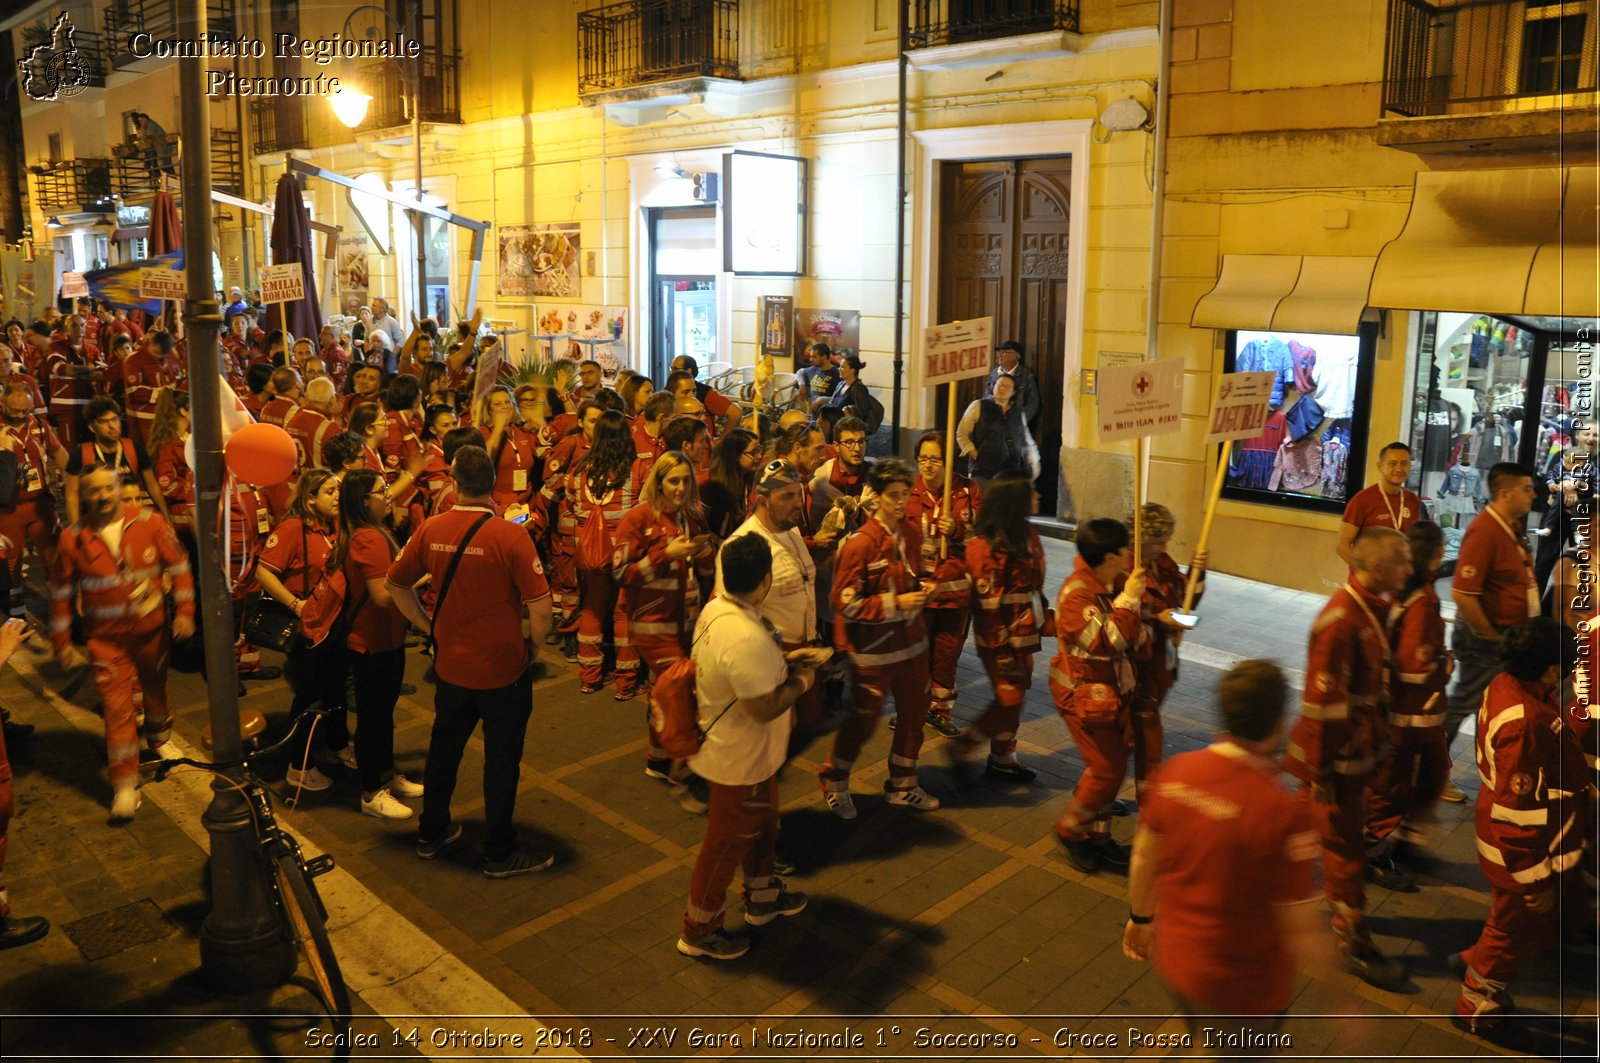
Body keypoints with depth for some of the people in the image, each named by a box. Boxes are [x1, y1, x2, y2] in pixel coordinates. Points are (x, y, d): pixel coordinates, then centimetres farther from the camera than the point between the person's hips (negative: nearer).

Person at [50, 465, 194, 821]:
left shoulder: (150, 523, -10)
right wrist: (61, 642, 3)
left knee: (155, 687, 21)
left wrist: (184, 610, -8)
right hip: (106, 636, -1)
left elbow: (178, 565, -3)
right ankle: (125, 785, 0)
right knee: (117, 705, -6)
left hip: (152, 628, 1)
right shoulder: (72, 539, -9)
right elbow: (61, 592, 1)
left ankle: (159, 738, 50)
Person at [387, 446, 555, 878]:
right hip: (504, 667, -4)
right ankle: (499, 854, 22)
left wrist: (426, 624, 13)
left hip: (451, 664, 4)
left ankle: (431, 834, 39)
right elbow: (540, 605, -21)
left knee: (444, 748, 22)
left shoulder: (431, 530, -7)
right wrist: (535, 646, -4)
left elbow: (396, 584, 6)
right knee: (501, 759, 10)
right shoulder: (510, 536, -20)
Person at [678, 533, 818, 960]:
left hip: (750, 752, 9)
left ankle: (762, 897, 50)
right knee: (727, 843, 11)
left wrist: (783, 660, 5)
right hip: (741, 760, -9)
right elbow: (765, 707, -32)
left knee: (762, 824, 28)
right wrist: (801, 682, -15)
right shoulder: (746, 637, -36)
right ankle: (698, 930, 30)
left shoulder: (716, 609, -6)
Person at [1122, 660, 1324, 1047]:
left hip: (1174, 959, 5)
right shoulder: (1283, 813, -29)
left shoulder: (1176, 770, -13)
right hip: (1242, 987, -5)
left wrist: (1140, 918, 18)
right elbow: (1301, 931, -22)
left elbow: (1144, 858, 1)